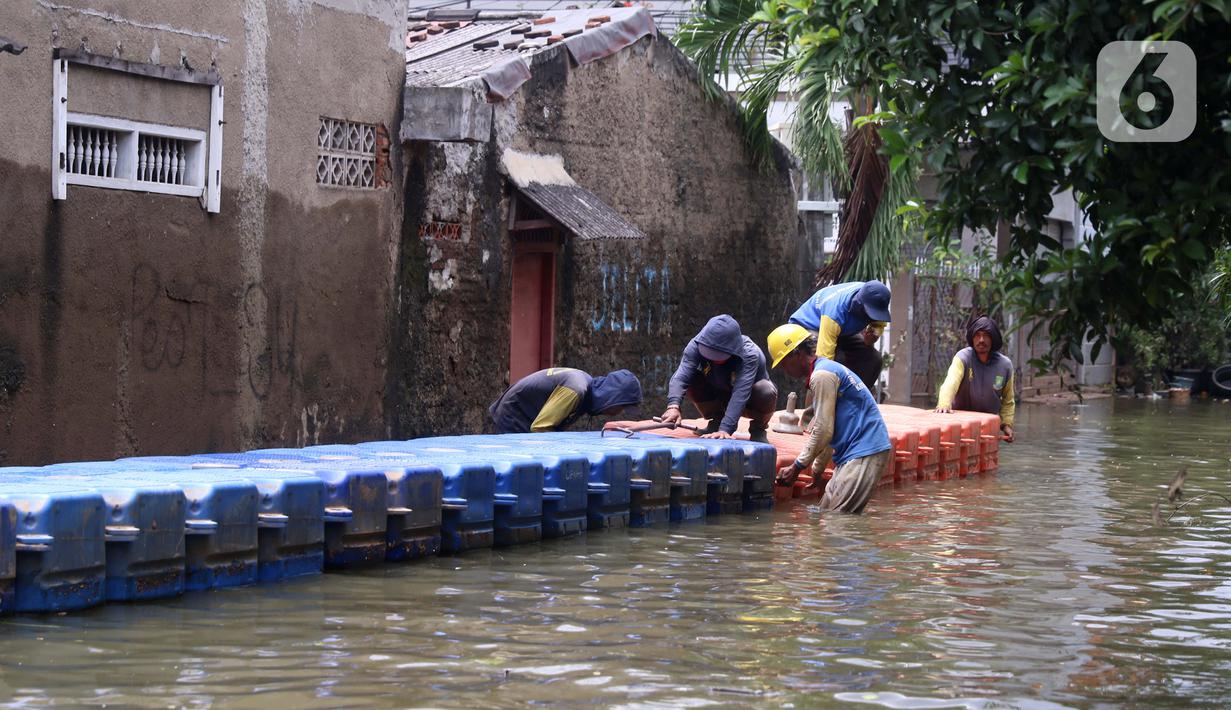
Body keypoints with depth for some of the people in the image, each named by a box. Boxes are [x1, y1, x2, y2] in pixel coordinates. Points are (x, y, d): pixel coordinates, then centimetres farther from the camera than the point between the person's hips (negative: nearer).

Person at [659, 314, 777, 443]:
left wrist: (725, 429, -58)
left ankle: (758, 428, -3)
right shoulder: (696, 346, -27)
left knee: (766, 392, -37)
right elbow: (680, 377, -39)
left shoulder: (749, 355, -36)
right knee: (690, 380, -26)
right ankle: (716, 420, 0)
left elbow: (740, 394, -47)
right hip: (718, 393, 3)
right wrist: (673, 406, -59)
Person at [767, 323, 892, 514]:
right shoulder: (827, 369, 21)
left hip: (864, 453, -11)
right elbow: (826, 428, 27)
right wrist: (818, 467, 31)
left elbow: (823, 431, -14)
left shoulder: (822, 376, -13)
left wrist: (796, 468, -7)